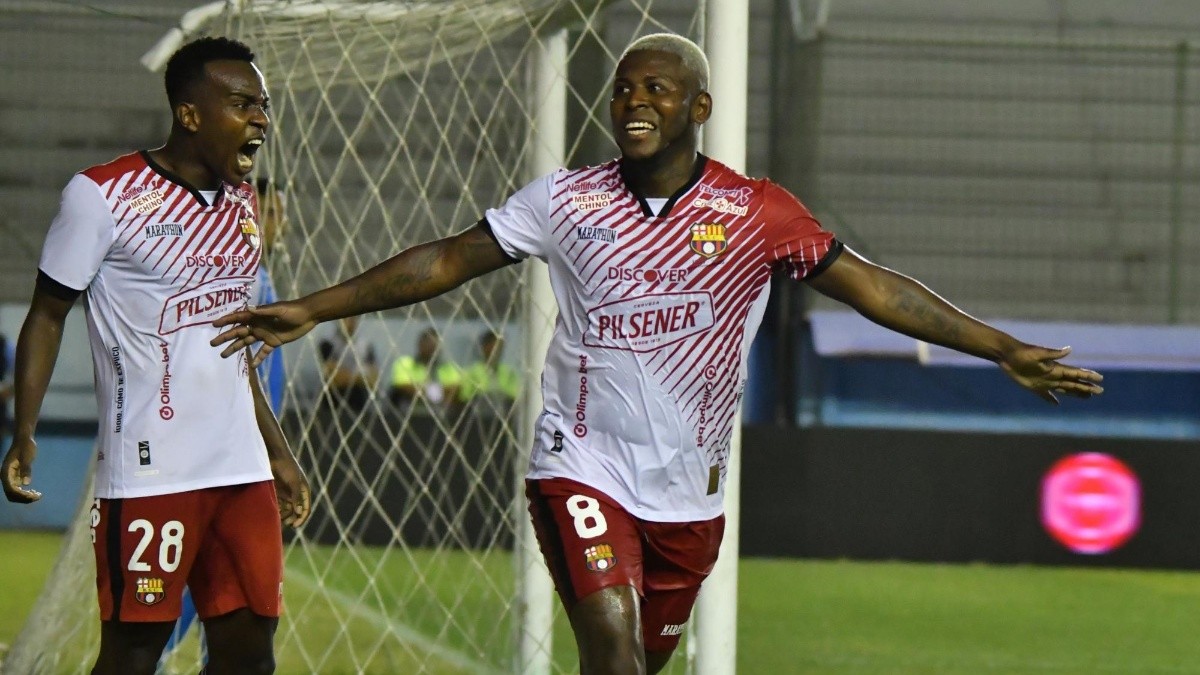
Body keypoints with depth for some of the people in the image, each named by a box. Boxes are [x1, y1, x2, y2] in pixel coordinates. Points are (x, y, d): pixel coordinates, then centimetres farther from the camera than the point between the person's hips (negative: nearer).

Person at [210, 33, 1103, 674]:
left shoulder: (756, 213, -3)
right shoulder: (568, 201, 0)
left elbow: (873, 287, -4)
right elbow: (445, 261, 4)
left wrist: (1003, 349, -10)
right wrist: (309, 312, 1)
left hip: (690, 490, 2)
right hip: (584, 466, -2)